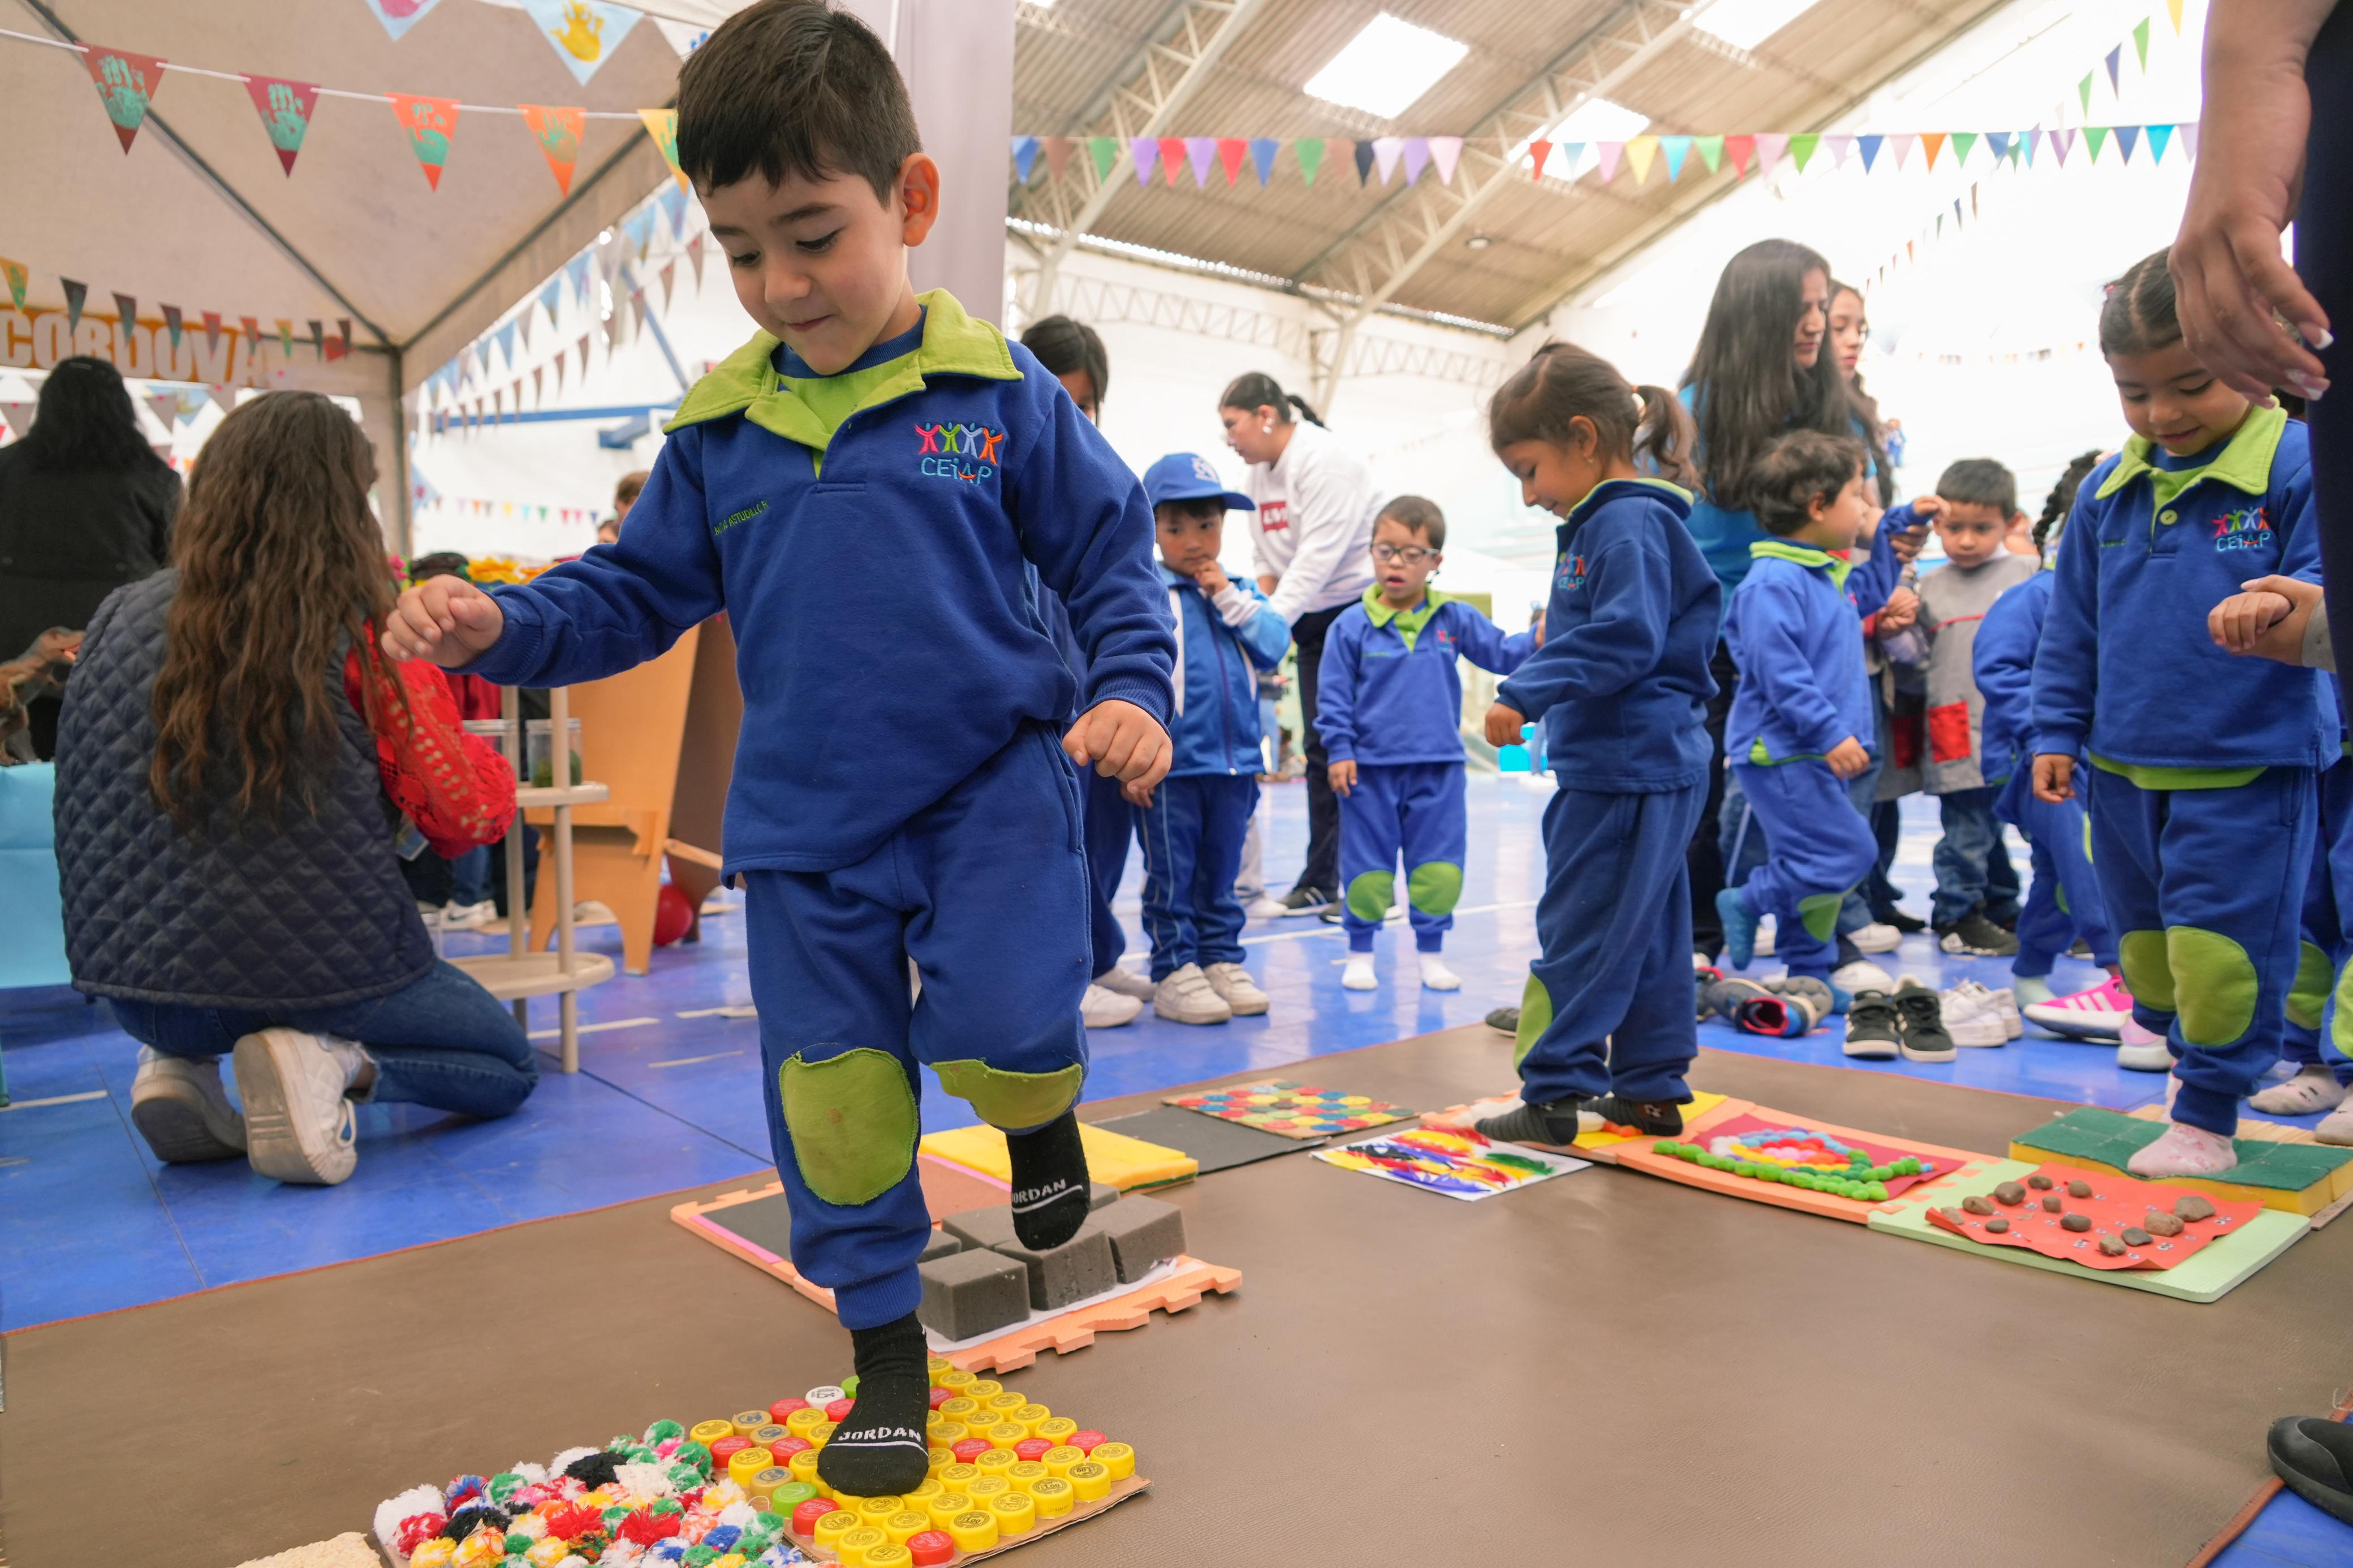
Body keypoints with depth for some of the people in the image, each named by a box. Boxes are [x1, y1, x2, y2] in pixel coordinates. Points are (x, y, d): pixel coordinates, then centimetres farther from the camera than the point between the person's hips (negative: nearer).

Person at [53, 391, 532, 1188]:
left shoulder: (119, 618, 3)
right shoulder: (359, 631, -12)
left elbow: (84, 811, 16)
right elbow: (471, 815, -11)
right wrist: (474, 750, 9)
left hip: (137, 986, 6)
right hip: (322, 968, -5)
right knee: (508, 1067, 20)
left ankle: (182, 1064, 12)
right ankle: (337, 1061, -8)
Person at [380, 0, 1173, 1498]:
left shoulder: (1003, 397, -6)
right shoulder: (720, 427, 3)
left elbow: (1115, 559, 0)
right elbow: (640, 590, 9)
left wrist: (1131, 690, -15)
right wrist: (499, 625, -7)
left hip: (994, 784, -3)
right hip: (806, 823, 3)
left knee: (996, 1021, -20)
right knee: (831, 1093, 7)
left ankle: (1042, 1114, 20)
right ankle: (886, 1346, 28)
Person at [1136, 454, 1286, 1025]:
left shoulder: (1239, 592, 12)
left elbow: (1275, 645, -1)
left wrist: (1229, 597, -9)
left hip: (1234, 762, 5)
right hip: (1170, 765, -5)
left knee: (1220, 873, 15)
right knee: (1172, 877, 4)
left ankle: (1221, 960, 25)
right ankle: (1174, 972, 12)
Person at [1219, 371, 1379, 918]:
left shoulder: (1323, 461, -17)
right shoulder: (1257, 477, 9)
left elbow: (1319, 556, -25)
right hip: (1313, 620, 8)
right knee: (1320, 746, 7)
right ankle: (1320, 882, 12)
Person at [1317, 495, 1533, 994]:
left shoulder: (1455, 619, 3)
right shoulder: (1352, 626, -3)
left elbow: (1502, 653, 7)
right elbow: (1333, 695, -1)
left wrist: (1538, 639, -12)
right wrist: (1339, 750, -6)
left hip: (1438, 769, 2)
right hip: (1370, 769, -2)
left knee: (1438, 865, 8)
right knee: (1367, 864, 7)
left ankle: (1431, 951, 22)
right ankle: (1360, 951, 20)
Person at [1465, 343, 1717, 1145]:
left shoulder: (1628, 524, -15)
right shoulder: (1603, 522, 16)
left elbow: (1625, 638, -25)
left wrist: (1525, 692, -25)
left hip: (1627, 771, -10)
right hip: (1646, 768, 10)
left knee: (1581, 933, -4)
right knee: (1646, 936, 14)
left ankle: (1556, 1094, 4)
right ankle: (1652, 1089, 24)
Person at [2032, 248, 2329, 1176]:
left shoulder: (2300, 471, -9)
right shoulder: (2106, 494, 6)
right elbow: (2072, 628, 11)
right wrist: (2057, 733, 9)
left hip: (2247, 771, -5)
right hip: (2123, 770, 5)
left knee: (2221, 948, -3)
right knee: (2145, 942, 17)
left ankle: (2207, 1115, 13)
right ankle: (2192, 1063, 38)